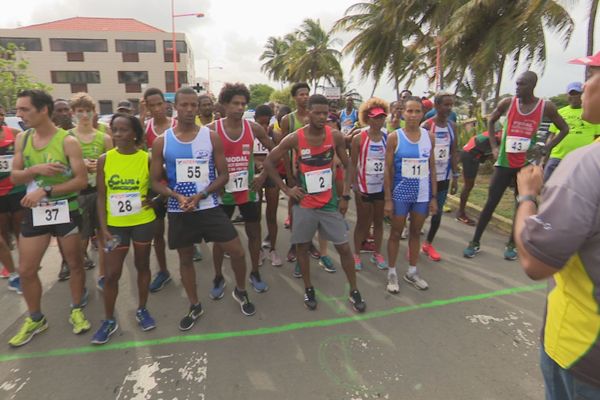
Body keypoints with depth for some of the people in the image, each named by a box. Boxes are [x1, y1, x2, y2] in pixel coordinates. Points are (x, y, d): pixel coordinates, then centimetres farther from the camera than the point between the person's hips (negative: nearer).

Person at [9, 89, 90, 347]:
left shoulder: (67, 141, -12)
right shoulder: (22, 139, 3)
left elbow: (82, 180, -17)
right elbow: (14, 177, 4)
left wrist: (45, 191, -22)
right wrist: (35, 169, -16)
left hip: (65, 210, -4)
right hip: (35, 211, 5)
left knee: (75, 263, 9)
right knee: (26, 270, 9)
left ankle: (77, 310, 29)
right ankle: (35, 319, 29)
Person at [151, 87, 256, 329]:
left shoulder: (211, 137, -2)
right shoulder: (162, 142, 0)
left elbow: (224, 175, -1)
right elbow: (156, 181, 3)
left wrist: (201, 195, -15)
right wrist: (178, 197, -15)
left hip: (210, 207, -1)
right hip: (178, 211, 1)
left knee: (237, 252, -2)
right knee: (185, 259, 14)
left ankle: (240, 292, 27)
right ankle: (194, 307, 34)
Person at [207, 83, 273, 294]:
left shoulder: (253, 128, -4)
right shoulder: (211, 129, -10)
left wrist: (264, 175, 0)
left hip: (249, 189, 2)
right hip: (223, 191, -2)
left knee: (254, 232, 11)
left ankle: (255, 274, 31)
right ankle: (218, 278, 28)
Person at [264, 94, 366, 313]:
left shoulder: (336, 136, -6)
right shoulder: (294, 139, -12)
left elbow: (348, 166, 4)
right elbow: (268, 162, -4)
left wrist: (345, 195, -3)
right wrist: (286, 189, -8)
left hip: (330, 202, 1)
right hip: (304, 203, -1)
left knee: (344, 247, 4)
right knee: (302, 246, 9)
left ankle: (354, 291, 23)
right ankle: (308, 289, 31)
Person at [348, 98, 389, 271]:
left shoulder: (388, 137, 0)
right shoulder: (359, 138, -9)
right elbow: (353, 164, -7)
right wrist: (355, 186, -11)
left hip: (382, 186, 3)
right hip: (364, 187, -3)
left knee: (379, 221, 14)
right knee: (362, 222, 8)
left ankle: (377, 253, 29)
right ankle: (357, 254, 23)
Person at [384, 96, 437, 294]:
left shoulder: (429, 136, 3)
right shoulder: (394, 137, -7)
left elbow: (432, 168, 6)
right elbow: (388, 169, -7)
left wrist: (434, 197, 4)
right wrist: (388, 199, -10)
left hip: (423, 194, 4)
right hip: (400, 194, -3)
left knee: (416, 233, 14)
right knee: (396, 233, 7)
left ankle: (412, 272, 30)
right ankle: (392, 273, 22)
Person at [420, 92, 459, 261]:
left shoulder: (452, 127, 5)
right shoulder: (426, 126, -11)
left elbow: (453, 153, 9)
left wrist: (455, 176, 6)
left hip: (444, 176, 5)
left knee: (438, 212, 10)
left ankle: (428, 244, 25)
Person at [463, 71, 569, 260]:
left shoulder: (546, 107, -5)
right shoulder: (507, 103, -3)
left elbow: (564, 129, 8)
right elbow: (491, 120, 14)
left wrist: (546, 149, -4)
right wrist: (494, 146, 5)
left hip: (527, 164, 1)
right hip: (504, 162, 0)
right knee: (490, 203, -1)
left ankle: (511, 244, 23)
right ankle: (475, 242, 7)